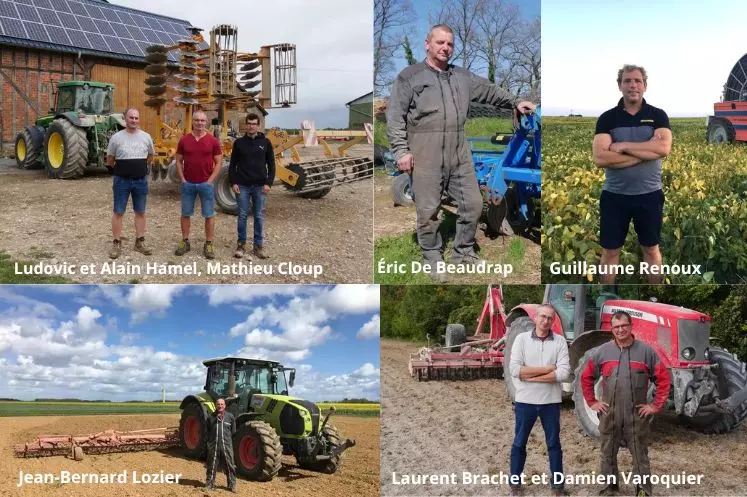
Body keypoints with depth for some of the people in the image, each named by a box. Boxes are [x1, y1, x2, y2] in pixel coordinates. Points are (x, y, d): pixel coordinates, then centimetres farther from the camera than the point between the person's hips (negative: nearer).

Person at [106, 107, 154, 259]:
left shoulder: (146, 137, 1)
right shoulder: (116, 137, -6)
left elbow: (150, 156, 17)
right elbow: (110, 159, 6)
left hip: (141, 180, 2)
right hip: (122, 180, -2)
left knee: (140, 212, 9)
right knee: (118, 212, 2)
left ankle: (140, 242, 19)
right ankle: (116, 244, 8)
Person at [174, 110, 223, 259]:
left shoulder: (213, 141, -3)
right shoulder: (184, 140, 2)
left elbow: (218, 163, -1)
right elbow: (179, 161, 7)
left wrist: (210, 181, -9)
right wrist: (182, 179, -2)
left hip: (206, 183, -2)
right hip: (188, 183, 2)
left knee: (209, 215, 3)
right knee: (186, 213, 9)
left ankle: (208, 244, 11)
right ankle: (185, 242, 20)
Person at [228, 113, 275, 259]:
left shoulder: (265, 143, 2)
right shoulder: (239, 143, 3)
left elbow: (271, 165, 3)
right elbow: (233, 165, 5)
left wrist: (268, 183, -6)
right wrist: (233, 183, -4)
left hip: (259, 186, 0)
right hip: (242, 186, 0)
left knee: (259, 217, 5)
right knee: (242, 216, 4)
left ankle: (258, 246, 12)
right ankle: (241, 244, 14)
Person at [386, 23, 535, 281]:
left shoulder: (463, 76, 16)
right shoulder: (410, 76, 1)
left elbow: (490, 91, 27)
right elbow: (395, 115, -3)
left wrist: (515, 102, 22)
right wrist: (401, 150, -10)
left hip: (460, 153, 5)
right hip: (426, 155, -5)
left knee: (473, 203, 8)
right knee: (428, 209, -1)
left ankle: (463, 252, 25)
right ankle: (433, 258, 16)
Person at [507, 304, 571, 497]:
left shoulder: (560, 341, -3)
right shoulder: (521, 339, -4)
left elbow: (564, 373, -14)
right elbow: (515, 370, -14)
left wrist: (530, 375, -16)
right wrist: (547, 368, -16)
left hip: (551, 401, 0)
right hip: (525, 400, 0)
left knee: (554, 443, 12)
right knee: (519, 443, 11)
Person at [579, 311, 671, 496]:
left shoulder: (646, 351, -4)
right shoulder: (601, 352, 0)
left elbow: (663, 378, -2)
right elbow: (586, 377, 9)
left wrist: (656, 405, -5)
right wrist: (592, 402, 4)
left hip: (636, 415, -2)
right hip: (609, 414, 2)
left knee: (640, 454, 5)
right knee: (608, 453, 11)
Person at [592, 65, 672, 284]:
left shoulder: (657, 115, 0)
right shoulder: (607, 118, -2)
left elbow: (664, 148, -19)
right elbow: (600, 158, -16)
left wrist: (623, 146, -18)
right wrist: (645, 152, -16)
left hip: (649, 194, 0)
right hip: (614, 195, 0)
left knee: (651, 249, 14)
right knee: (610, 252, 8)